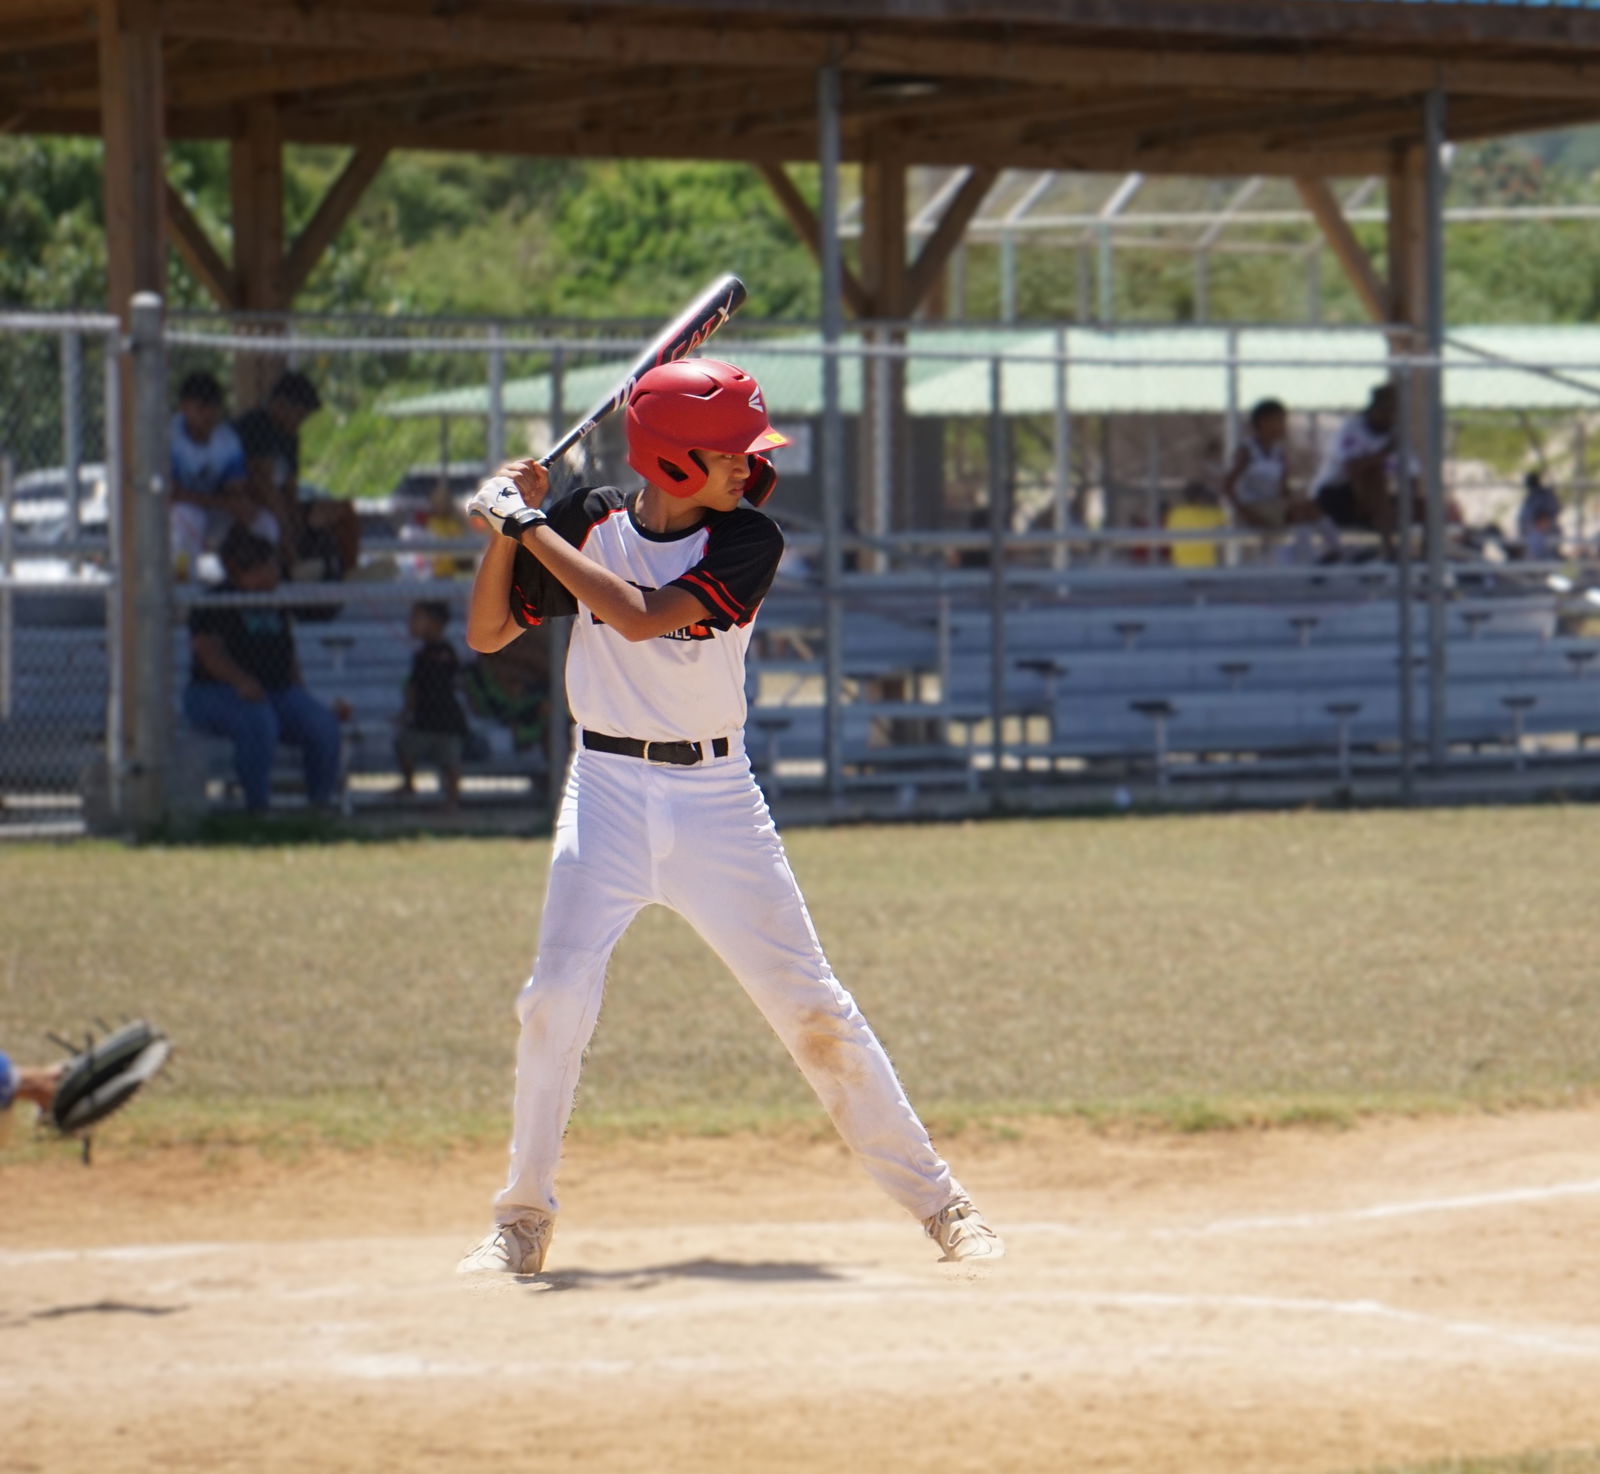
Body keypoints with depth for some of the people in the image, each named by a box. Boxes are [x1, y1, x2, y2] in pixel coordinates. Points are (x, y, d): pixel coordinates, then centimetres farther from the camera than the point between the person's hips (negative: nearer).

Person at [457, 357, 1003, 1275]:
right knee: (558, 996, -12)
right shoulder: (590, 523, 0)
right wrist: (512, 525, -10)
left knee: (811, 1006, -1)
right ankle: (524, 1217, 3)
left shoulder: (749, 539, -8)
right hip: (609, 788, 1)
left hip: (717, 796, -1)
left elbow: (641, 617, -22)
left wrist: (530, 527, -21)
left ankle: (935, 1198, 7)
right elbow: (487, 633, 4)